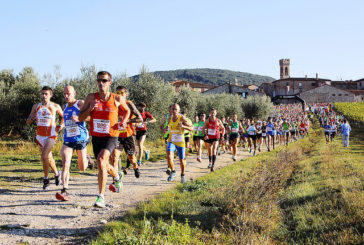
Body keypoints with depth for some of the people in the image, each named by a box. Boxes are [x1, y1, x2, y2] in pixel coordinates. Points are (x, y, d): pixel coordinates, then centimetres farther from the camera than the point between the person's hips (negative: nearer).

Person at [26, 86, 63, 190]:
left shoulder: (55, 106, 0)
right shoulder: (36, 106, 6)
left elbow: (63, 116, 17)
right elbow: (28, 122, 7)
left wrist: (61, 125, 0)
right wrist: (32, 118, -15)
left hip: (51, 135, -4)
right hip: (40, 135, 4)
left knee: (44, 156, -21)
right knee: (49, 158, 15)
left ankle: (46, 179, -7)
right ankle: (56, 174, 39)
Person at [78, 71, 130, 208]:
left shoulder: (117, 99, -4)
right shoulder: (91, 98, -3)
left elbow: (127, 110, 16)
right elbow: (80, 118, -1)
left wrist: (124, 121, -3)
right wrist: (90, 108, -18)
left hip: (111, 136, -3)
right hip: (96, 136, 4)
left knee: (101, 160, -26)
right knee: (103, 165, 18)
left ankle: (101, 196, -21)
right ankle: (117, 177, 53)